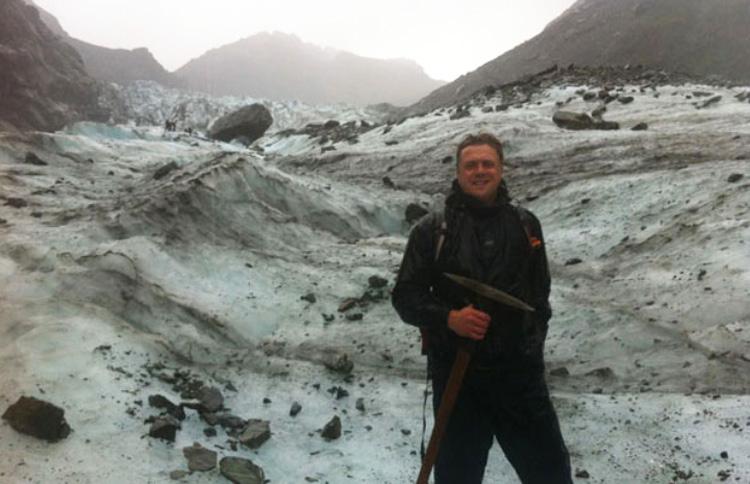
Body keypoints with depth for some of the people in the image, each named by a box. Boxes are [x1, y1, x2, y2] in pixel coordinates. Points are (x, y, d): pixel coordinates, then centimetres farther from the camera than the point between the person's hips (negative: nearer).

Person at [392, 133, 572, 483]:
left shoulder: (524, 225, 6)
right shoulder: (432, 230, -3)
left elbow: (539, 292, 15)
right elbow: (406, 296, -3)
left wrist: (533, 340, 8)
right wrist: (449, 318, -19)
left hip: (519, 371, 2)